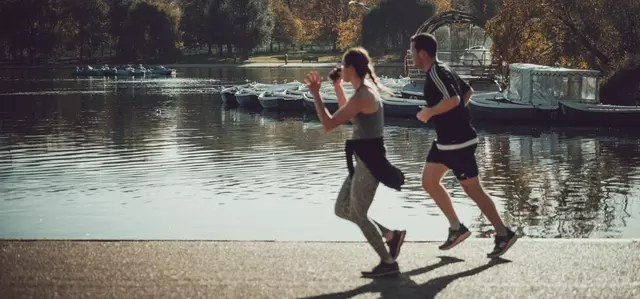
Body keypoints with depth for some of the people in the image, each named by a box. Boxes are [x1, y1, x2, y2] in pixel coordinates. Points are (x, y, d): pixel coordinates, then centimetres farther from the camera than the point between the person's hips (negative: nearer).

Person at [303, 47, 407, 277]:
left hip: (369, 161, -10)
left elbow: (328, 125, -22)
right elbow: (347, 113, 30)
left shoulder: (362, 96, -21)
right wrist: (337, 86, 22)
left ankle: (388, 262, 7)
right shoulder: (367, 90, 10)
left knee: (358, 215, 0)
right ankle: (391, 235, 17)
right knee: (342, 209, 14)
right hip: (367, 159, 10)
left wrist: (315, 94, -14)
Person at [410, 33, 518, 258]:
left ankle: (504, 234, 6)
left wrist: (429, 112, -21)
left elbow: (453, 99, -33)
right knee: (429, 182, 12)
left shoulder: (436, 73, -19)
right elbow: (468, 91, 22)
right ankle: (456, 228, 17)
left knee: (473, 189, -3)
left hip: (458, 142, -10)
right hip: (445, 140, 10)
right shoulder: (441, 70, 11)